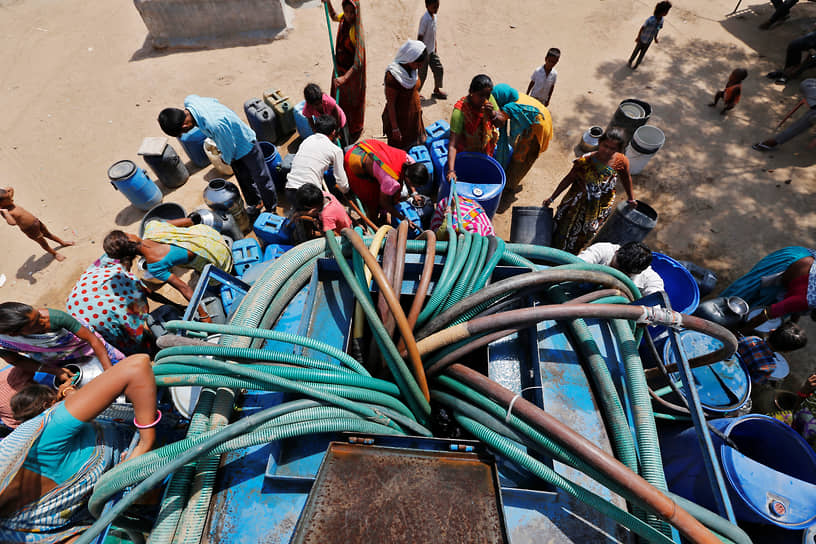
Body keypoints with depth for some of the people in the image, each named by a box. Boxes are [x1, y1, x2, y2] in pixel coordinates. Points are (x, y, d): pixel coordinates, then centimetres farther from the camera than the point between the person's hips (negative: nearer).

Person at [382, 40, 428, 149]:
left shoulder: (413, 69, -2)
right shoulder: (392, 75, -24)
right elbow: (390, 104, -21)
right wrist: (395, 128, -20)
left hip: (414, 117, 7)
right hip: (399, 119, -7)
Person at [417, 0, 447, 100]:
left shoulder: (434, 17, 3)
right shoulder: (425, 19, -21)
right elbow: (420, 37, -20)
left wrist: (436, 47, 17)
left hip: (432, 51, 8)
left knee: (439, 69, 10)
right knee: (422, 73, 3)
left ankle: (437, 90, 27)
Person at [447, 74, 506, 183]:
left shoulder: (489, 98, -18)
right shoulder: (459, 111, -34)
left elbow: (502, 120, -7)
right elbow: (453, 145, -40)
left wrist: (492, 113, -31)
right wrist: (451, 171, -52)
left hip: (486, 149, 5)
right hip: (466, 151, -5)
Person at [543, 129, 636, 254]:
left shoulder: (621, 162, -18)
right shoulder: (585, 160, -24)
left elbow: (626, 179, 2)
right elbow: (569, 179, -13)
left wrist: (631, 199, 14)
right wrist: (552, 198, -9)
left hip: (601, 208, 1)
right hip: (577, 202, -1)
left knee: (587, 235, 22)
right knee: (565, 230, 19)